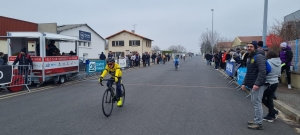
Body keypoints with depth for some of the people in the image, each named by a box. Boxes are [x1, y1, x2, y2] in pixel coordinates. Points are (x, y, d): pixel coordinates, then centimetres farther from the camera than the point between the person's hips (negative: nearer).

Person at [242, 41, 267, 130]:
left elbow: (262, 71, -23)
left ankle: (259, 123, 2)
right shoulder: (250, 58, 18)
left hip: (258, 85, -10)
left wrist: (257, 83, -28)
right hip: (252, 85, 10)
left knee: (257, 103, -6)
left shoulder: (259, 57, -14)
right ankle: (256, 120, 28)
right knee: (254, 102, 16)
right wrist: (244, 83, 18)